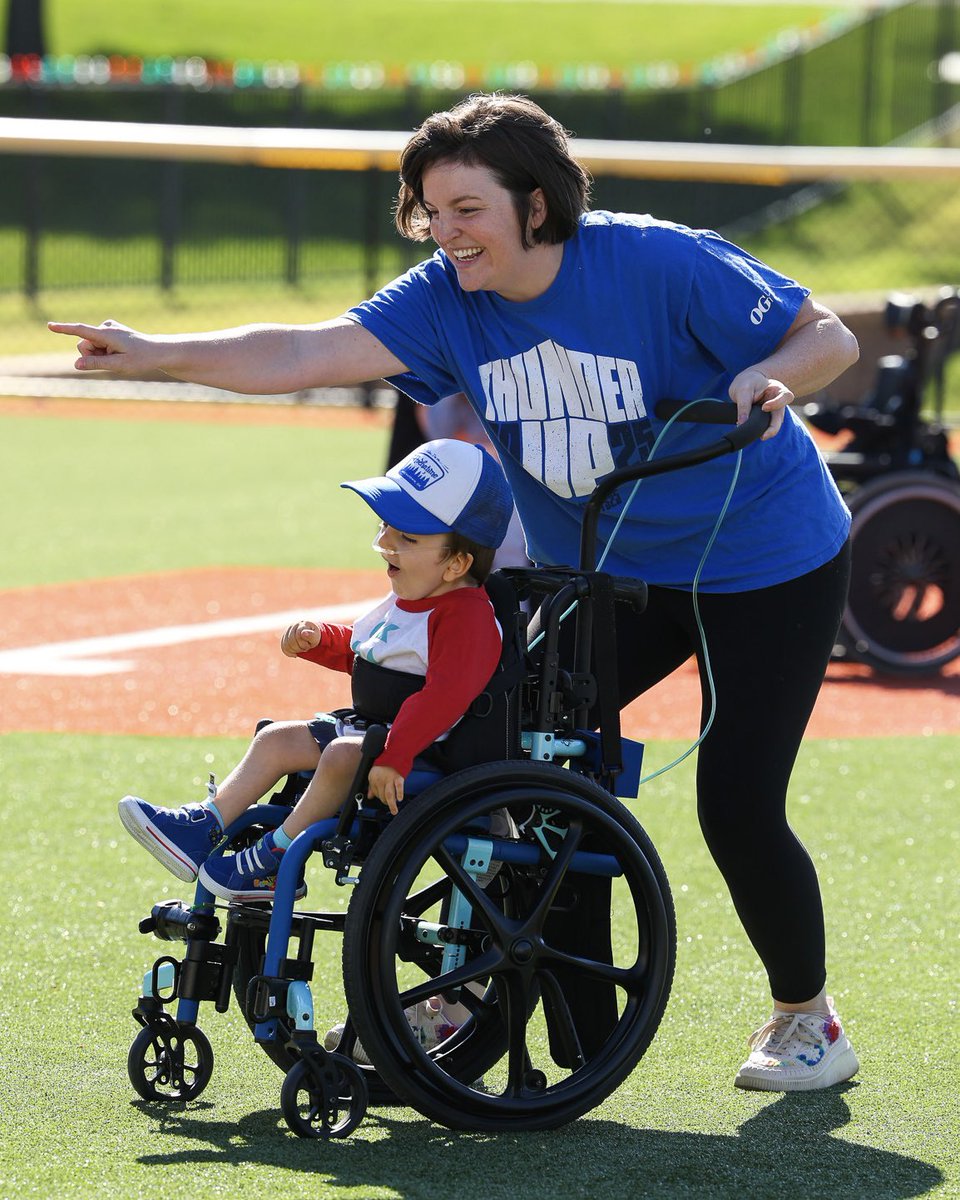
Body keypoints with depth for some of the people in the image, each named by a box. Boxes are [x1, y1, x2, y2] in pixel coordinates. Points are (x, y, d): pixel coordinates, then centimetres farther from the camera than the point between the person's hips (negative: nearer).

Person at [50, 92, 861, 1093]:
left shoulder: (658, 264, -24)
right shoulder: (447, 301, -10)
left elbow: (829, 337, -17)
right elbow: (306, 354, -19)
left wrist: (767, 378, -39)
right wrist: (154, 355, -29)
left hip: (766, 565, -6)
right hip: (601, 575, 6)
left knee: (737, 809, -9)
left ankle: (807, 1018, 14)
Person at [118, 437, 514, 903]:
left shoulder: (466, 615, -21)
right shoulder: (404, 600, 12)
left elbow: (445, 696, -33)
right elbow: (356, 650, 30)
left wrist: (393, 757, -40)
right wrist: (318, 640, 9)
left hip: (430, 744, -11)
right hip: (372, 726, 11)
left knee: (343, 756, -32)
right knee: (278, 739, 7)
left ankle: (274, 859, -21)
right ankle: (202, 828, 1)